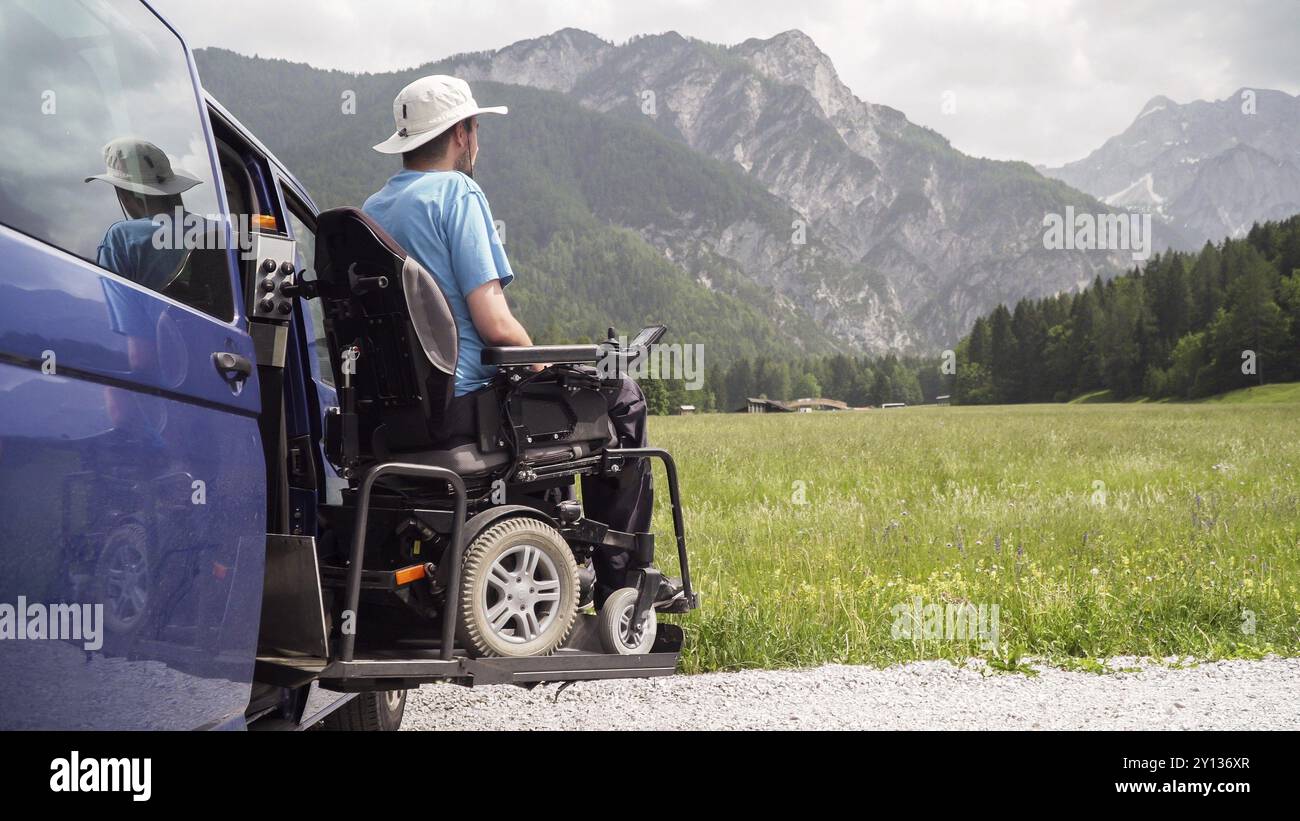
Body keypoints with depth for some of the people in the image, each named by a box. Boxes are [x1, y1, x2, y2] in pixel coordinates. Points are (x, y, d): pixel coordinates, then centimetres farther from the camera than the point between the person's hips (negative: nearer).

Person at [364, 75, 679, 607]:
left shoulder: (371, 209, 13)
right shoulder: (457, 192, -12)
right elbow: (494, 324, -20)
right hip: (462, 408, -9)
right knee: (621, 397, 8)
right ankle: (620, 580, 11)